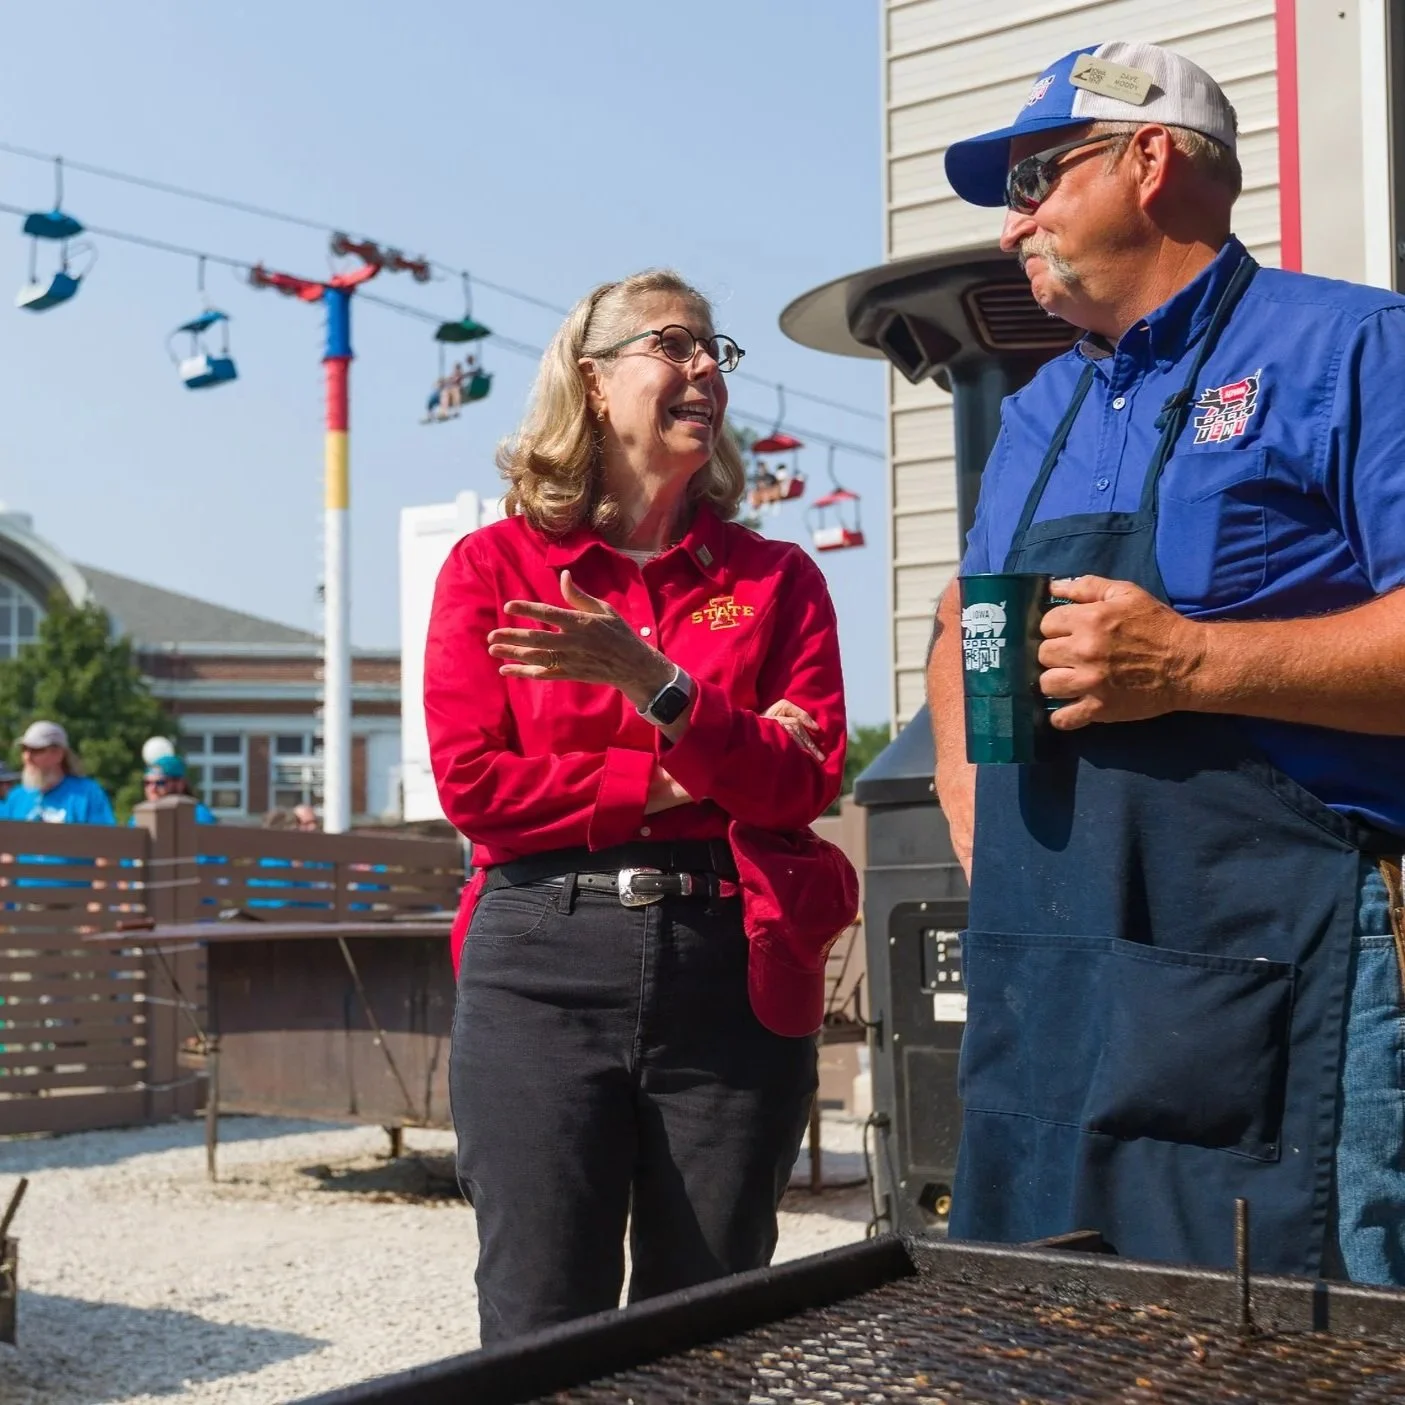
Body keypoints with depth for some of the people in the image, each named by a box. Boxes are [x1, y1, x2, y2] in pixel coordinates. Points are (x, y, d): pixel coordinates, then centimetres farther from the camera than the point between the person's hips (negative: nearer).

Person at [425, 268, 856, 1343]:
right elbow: (470, 781, -3)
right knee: (542, 1333, 1)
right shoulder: (495, 565, 7)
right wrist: (673, 782, -7)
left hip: (731, 969, 2)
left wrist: (658, 688, -16)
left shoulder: (775, 577, 11)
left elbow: (808, 779, -2)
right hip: (543, 966, -2)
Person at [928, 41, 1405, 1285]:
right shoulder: (1039, 412, 20)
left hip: (1270, 982, -7)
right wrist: (964, 781, 16)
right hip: (1036, 988, 7)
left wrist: (1192, 663, -20)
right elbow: (961, 624, 33)